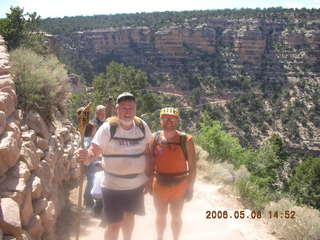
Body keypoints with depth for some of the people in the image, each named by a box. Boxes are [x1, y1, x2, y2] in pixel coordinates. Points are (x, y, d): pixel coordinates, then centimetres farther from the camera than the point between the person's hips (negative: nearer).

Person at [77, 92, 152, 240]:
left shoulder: (142, 126, -4)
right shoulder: (107, 128, -16)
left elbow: (150, 149, 8)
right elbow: (94, 151, -19)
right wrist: (87, 157, -42)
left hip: (137, 184, 4)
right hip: (113, 186, -4)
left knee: (129, 215, 23)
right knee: (114, 224, 3)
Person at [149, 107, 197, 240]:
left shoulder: (186, 140, -12)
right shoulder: (155, 138, -5)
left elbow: (192, 166, -8)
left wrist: (190, 188, -8)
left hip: (179, 185, -2)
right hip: (159, 185, 2)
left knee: (176, 216, 16)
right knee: (160, 216, 19)